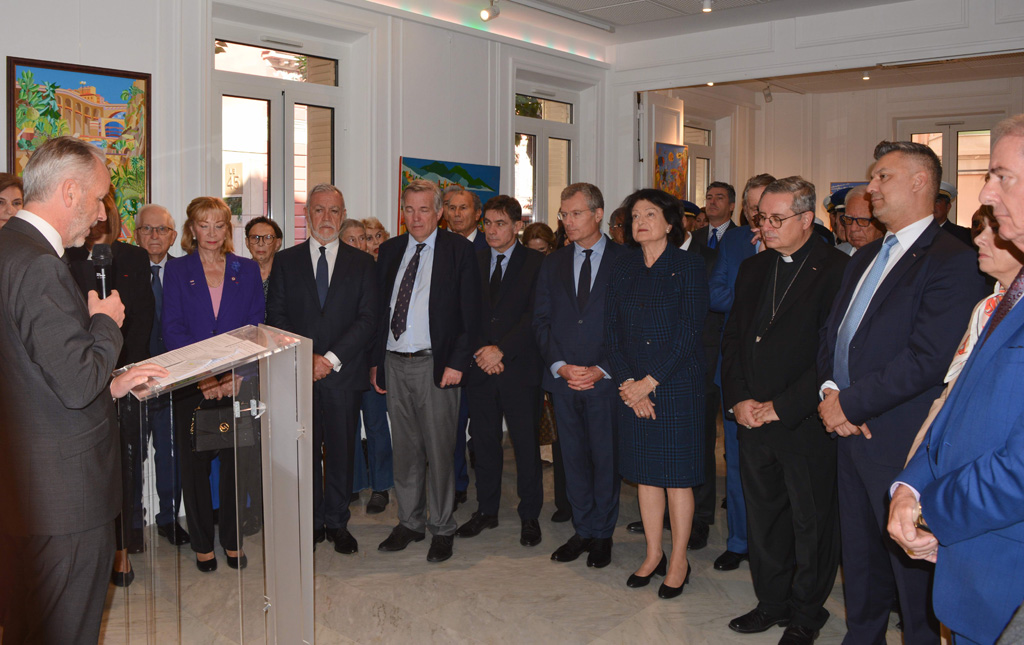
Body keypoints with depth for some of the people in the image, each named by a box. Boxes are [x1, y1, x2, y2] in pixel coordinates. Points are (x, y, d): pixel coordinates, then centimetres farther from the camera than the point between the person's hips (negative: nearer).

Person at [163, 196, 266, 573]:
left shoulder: (247, 270, 7)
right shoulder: (177, 270, 4)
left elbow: (257, 327, 3)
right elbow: (172, 329, -3)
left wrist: (237, 375, -11)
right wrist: (202, 374, -16)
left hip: (239, 382, 1)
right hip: (191, 383, -1)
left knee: (236, 462, 5)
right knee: (194, 464, 5)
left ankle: (232, 539, 21)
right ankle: (202, 543, 20)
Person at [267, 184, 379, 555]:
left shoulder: (361, 263, 7)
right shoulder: (286, 261, 8)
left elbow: (368, 319, -1)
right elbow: (276, 317, 3)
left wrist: (332, 358, -11)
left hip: (344, 373, 0)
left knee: (341, 451, 6)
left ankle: (337, 522, 19)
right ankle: (311, 522, 19)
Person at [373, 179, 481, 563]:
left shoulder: (459, 250, -2)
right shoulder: (390, 250, 12)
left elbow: (470, 312, -5)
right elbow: (381, 308, 14)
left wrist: (457, 362, -13)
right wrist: (376, 360, 9)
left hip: (435, 364, -4)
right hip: (394, 362, 4)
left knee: (439, 449, 2)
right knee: (405, 449, 12)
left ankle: (442, 528, 16)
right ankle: (409, 523, 26)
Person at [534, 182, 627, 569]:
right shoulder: (553, 264, 11)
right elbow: (541, 320, 8)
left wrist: (601, 370, -12)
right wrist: (559, 365, -6)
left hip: (606, 379, -3)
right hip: (562, 378, 4)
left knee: (606, 458, 4)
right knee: (573, 458, 10)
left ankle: (603, 534, 19)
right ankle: (583, 530, 23)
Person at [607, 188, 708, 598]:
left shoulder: (688, 268, -4)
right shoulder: (623, 271, 9)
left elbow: (689, 334, -11)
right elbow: (612, 333, 6)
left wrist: (650, 382, -14)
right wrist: (627, 383, -6)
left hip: (677, 384, -4)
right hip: (633, 388, 4)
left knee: (678, 475, 2)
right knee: (645, 472, 10)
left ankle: (678, 561, 16)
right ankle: (653, 554, 24)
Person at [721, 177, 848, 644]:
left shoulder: (837, 270, -9)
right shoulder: (753, 269, 11)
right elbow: (732, 338, 13)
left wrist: (782, 407, -15)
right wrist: (738, 399, -1)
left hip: (806, 425, -5)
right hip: (753, 418, 6)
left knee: (811, 522, 9)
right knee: (762, 515, 14)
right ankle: (772, 602, 32)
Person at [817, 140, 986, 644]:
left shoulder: (951, 262, -13)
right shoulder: (864, 258, 16)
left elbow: (927, 358, -21)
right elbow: (832, 333, 15)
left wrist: (851, 404, -16)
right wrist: (830, 389, -4)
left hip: (903, 444, -8)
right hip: (852, 433, 8)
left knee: (912, 562, 6)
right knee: (859, 556, 19)